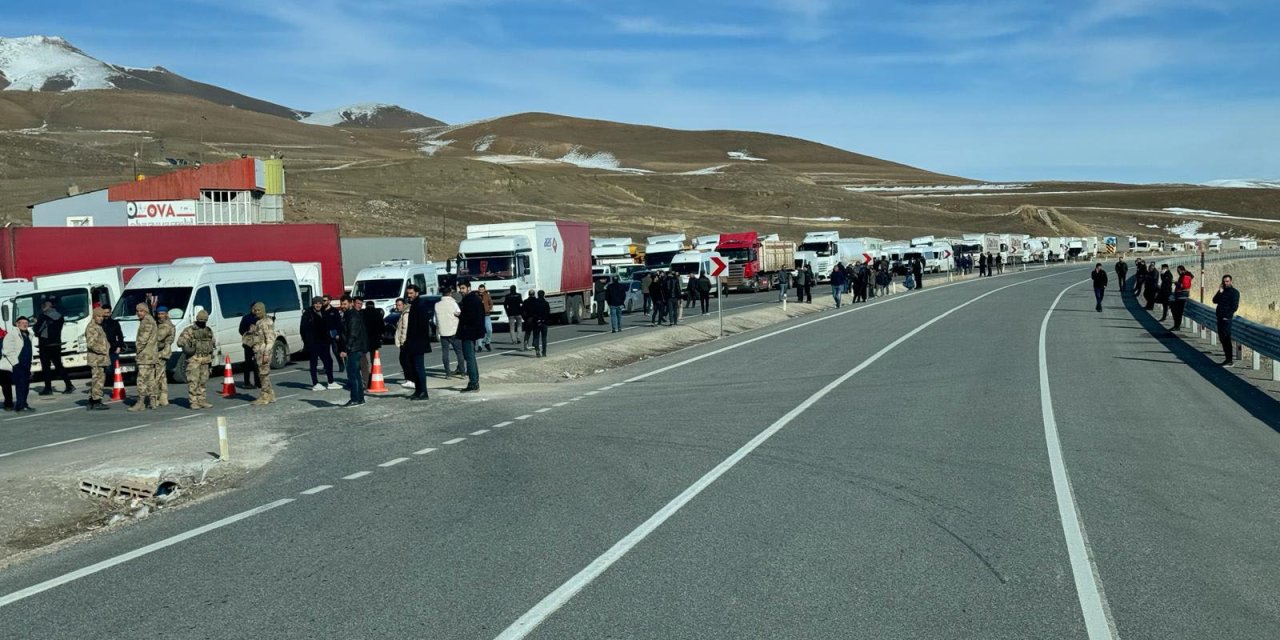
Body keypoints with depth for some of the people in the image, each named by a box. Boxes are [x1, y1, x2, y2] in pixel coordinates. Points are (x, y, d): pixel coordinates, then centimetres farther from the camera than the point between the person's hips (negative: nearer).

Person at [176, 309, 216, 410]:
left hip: (205, 360, 5)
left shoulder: (209, 331, 15)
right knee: (193, 381, -7)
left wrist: (211, 359, 18)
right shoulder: (189, 330, -3)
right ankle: (193, 402, -3)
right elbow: (180, 341, -11)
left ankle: (202, 400, 14)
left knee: (204, 381, 8)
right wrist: (186, 346, -25)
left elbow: (212, 345, 22)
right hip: (193, 359, -5)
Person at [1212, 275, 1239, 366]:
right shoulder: (1222, 291, 16)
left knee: (1226, 339, -10)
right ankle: (1227, 358, 17)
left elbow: (1235, 306, -10)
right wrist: (1220, 292, -7)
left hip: (1227, 318, -7)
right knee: (1222, 338, 9)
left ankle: (1230, 360, -7)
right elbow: (1215, 301, 5)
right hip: (1220, 317, 7)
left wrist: (1227, 316, -15)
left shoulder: (1234, 292, -4)